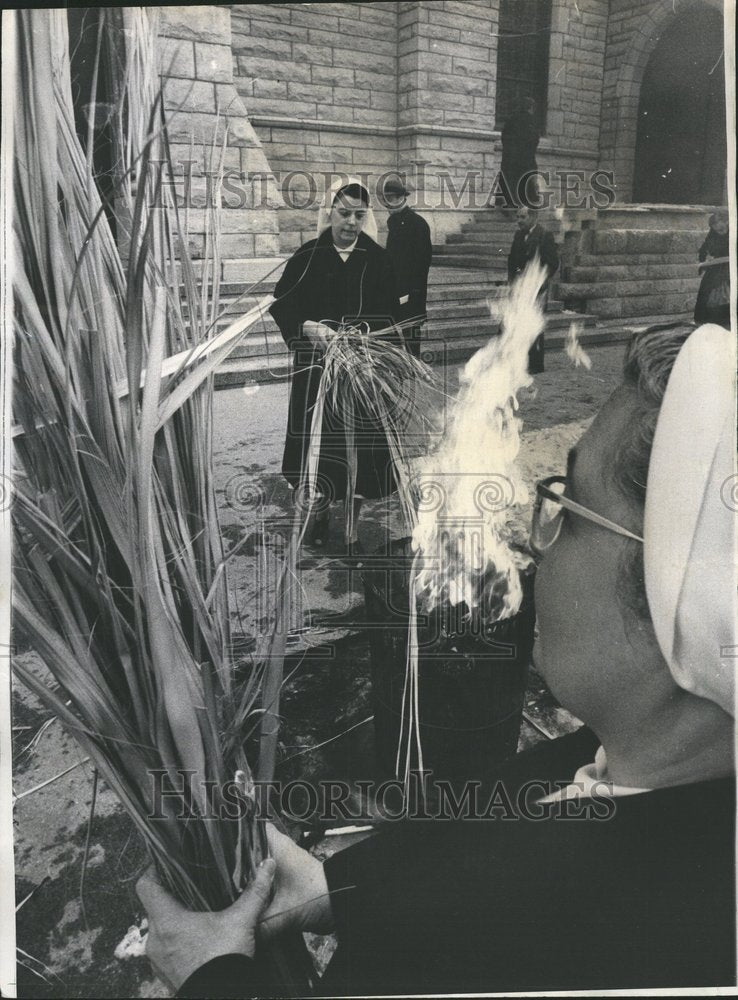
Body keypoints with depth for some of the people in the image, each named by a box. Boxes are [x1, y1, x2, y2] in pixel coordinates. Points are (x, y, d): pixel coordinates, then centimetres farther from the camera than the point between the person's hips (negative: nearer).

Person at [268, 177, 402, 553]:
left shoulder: (378, 260, 2)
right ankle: (321, 510, 30)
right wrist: (308, 327, -20)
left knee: (360, 444, 1)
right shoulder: (308, 256, 0)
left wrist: (367, 335, -19)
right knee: (319, 442, 5)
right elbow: (281, 305, -1)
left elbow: (391, 316, 1)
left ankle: (353, 526, 15)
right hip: (317, 367, 0)